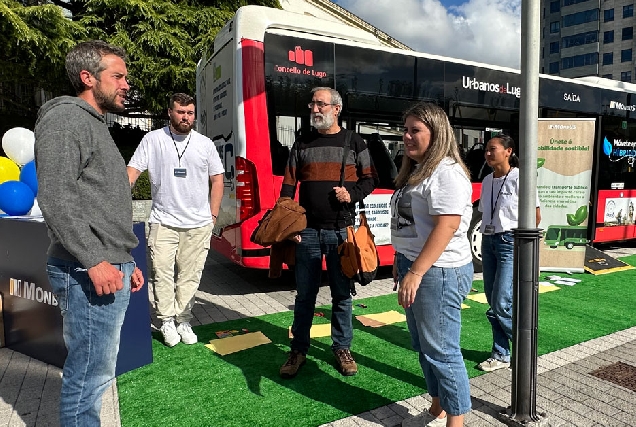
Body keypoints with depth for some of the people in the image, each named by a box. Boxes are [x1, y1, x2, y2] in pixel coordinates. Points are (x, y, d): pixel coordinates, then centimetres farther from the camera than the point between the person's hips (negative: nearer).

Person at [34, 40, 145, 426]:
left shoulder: (96, 124, 22)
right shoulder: (65, 119, -8)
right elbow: (55, 200, -18)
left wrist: (126, 261, 20)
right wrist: (94, 262, -21)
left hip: (111, 270, 10)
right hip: (90, 275, -10)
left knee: (96, 371, 18)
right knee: (90, 374, 0)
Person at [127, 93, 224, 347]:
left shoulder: (205, 143, 7)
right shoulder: (152, 140, 2)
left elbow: (217, 180, 10)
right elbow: (132, 171, -1)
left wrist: (213, 215, 5)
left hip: (198, 224, 1)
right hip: (163, 222, -1)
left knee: (190, 276, 6)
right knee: (161, 273, -1)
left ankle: (183, 321, 20)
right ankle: (167, 322, 15)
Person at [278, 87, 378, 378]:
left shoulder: (354, 143, 6)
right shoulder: (302, 144, 9)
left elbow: (369, 179, 9)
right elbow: (288, 185, 6)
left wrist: (352, 194, -12)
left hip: (341, 230, -1)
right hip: (308, 231, 1)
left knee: (342, 294, 9)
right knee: (304, 294, 8)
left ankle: (342, 349, 25)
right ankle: (299, 350, 23)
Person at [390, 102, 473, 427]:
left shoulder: (446, 172, -16)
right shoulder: (417, 171, 15)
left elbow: (446, 226, -25)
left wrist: (416, 273, -28)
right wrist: (402, 262, 21)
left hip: (438, 272, -10)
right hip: (415, 267, 10)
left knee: (441, 351, 1)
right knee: (423, 346, 19)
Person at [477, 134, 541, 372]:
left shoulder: (519, 178, -10)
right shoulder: (487, 181, 10)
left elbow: (536, 216, -7)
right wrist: (488, 235, 7)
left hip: (510, 243, -7)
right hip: (488, 241, 7)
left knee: (501, 304, -8)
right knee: (492, 302, 9)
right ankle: (501, 355, 22)